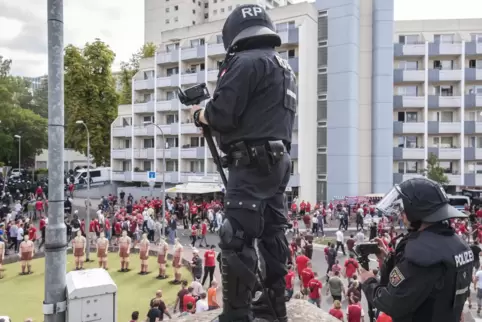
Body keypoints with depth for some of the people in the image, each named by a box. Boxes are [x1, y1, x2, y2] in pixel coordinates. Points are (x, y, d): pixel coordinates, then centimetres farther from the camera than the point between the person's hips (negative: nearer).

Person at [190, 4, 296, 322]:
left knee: (237, 239, -5)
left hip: (253, 162, -10)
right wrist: (213, 112, 19)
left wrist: (200, 113, 6)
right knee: (273, 234, 14)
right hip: (278, 161, 10)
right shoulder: (286, 68, 22)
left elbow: (222, 115, -16)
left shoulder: (246, 61, -8)